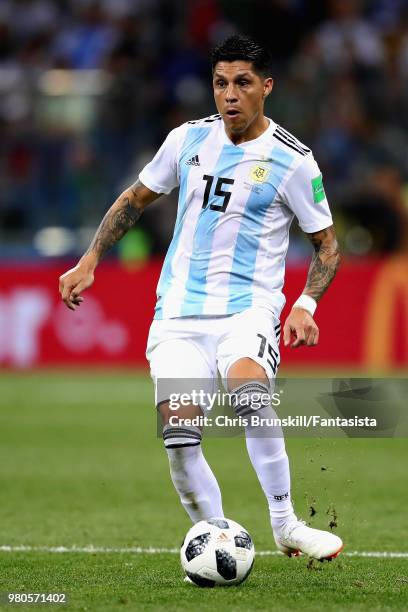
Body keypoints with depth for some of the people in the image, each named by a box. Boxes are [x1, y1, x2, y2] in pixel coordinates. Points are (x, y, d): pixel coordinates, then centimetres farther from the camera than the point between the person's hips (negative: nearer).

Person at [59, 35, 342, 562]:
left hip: (248, 307, -3)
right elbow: (136, 198, 22)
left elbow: (326, 246, 6)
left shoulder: (292, 160, -2)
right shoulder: (188, 139, 7)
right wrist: (89, 262, 15)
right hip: (178, 314, 3)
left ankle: (285, 524, -23)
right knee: (178, 431, -17)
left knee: (250, 394, -34)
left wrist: (305, 306, -10)